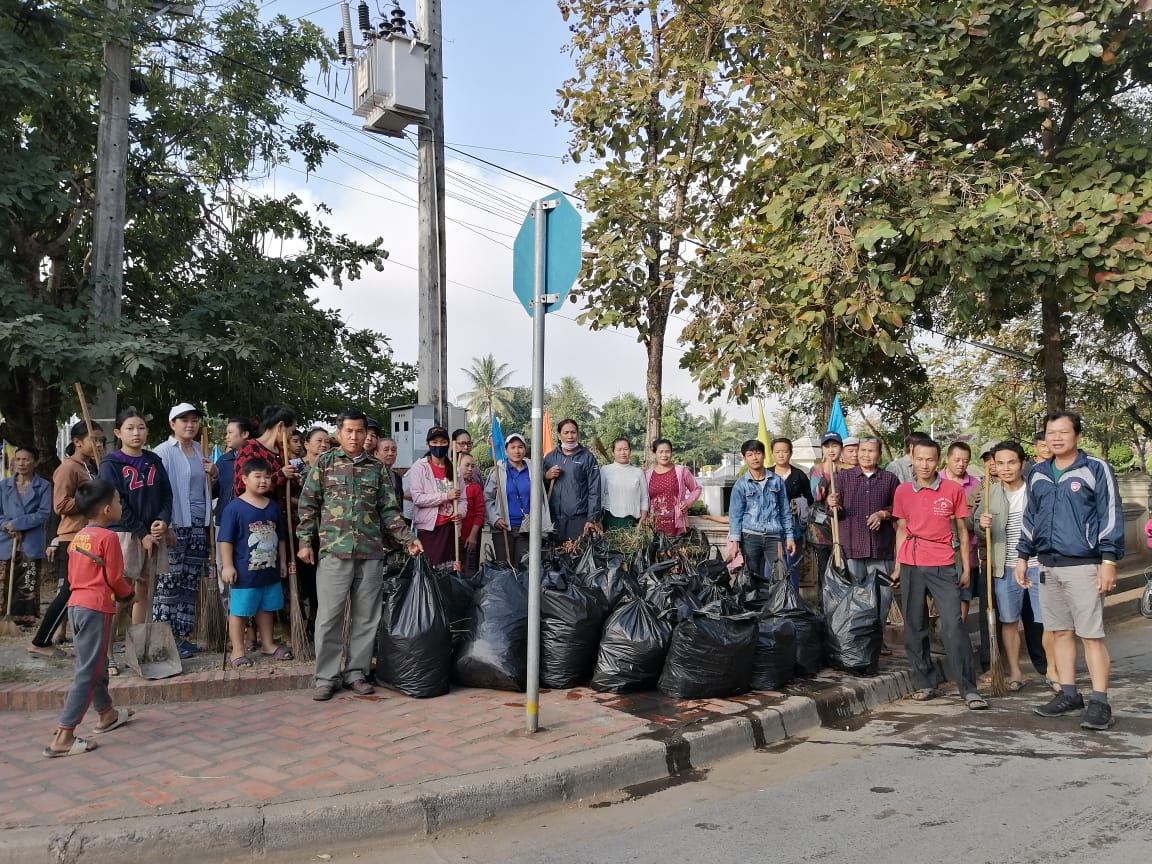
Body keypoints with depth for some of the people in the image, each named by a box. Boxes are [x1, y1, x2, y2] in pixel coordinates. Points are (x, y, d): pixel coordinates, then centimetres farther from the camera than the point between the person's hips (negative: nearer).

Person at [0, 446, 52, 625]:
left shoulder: (44, 486, 2)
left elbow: (44, 514, -6)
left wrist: (16, 524, -13)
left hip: (32, 545, -2)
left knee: (29, 586, -2)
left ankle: (27, 619, 5)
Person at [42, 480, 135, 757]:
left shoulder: (79, 536, 10)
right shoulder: (108, 537, -14)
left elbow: (72, 574, 15)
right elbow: (114, 578, -12)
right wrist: (128, 595, 8)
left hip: (76, 604, 9)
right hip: (96, 608, -9)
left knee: (95, 664, 22)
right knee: (87, 672, -5)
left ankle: (106, 715, 39)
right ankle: (63, 738, -5)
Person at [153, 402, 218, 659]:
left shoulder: (200, 451, 15)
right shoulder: (163, 452, -6)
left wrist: (214, 473, 6)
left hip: (199, 525, 7)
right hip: (175, 525, -7)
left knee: (190, 583, 9)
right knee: (169, 582, -6)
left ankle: (182, 635, 17)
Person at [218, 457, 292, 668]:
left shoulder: (273, 507, 6)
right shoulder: (234, 507, -12)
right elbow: (226, 540, -12)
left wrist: (282, 561, 16)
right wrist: (227, 566, -15)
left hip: (270, 571, 6)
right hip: (244, 572, -6)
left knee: (266, 609, 18)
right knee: (239, 611, 4)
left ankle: (267, 644, 32)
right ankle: (238, 651, 14)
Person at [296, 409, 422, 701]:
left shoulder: (377, 468, 11)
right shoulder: (324, 464, 6)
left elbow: (389, 510, 11)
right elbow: (308, 506, 6)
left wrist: (408, 538, 2)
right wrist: (305, 542, -1)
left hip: (371, 552, 2)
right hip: (334, 550, -2)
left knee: (366, 617, 6)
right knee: (329, 616, 0)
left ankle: (356, 672, 18)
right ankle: (326, 676, 11)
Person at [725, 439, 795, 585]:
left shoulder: (776, 481, 9)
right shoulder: (741, 484, 4)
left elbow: (785, 511, 12)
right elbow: (735, 514, 1)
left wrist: (789, 536, 7)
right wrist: (734, 540, -9)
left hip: (774, 536, 1)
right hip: (750, 536, -1)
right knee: (752, 579, 3)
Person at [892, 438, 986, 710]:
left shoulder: (953, 489, 0)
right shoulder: (902, 491, 6)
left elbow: (962, 530, 6)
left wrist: (966, 568, 4)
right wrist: (897, 566, 12)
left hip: (943, 566, -2)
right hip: (911, 566, 2)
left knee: (953, 624, -9)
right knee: (914, 626, 5)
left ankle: (968, 689, -3)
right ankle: (924, 684, 16)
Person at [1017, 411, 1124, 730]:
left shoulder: (1096, 469, -5)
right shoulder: (1037, 474, 12)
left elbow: (1111, 515, -7)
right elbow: (1030, 518, 19)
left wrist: (1109, 560, -13)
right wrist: (1022, 556, 16)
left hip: (1084, 566, -6)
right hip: (1048, 567, 6)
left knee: (1092, 635, -4)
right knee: (1060, 632, 11)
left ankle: (1099, 702, 1)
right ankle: (1068, 694, 20)